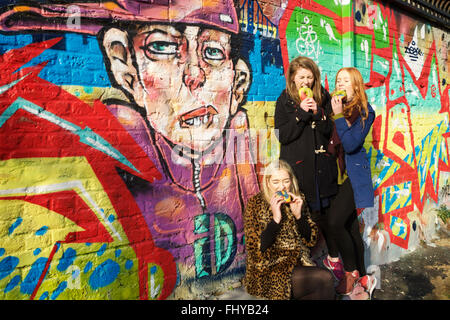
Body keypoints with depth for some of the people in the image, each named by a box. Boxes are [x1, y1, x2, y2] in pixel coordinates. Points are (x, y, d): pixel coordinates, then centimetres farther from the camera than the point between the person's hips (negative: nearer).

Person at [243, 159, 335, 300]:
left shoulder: (298, 199, 7)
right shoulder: (255, 204, -6)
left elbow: (311, 240, 5)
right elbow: (257, 248, -12)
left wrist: (298, 215, -10)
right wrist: (276, 218, -21)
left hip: (298, 264, 5)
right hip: (269, 272, -5)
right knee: (325, 279, -23)